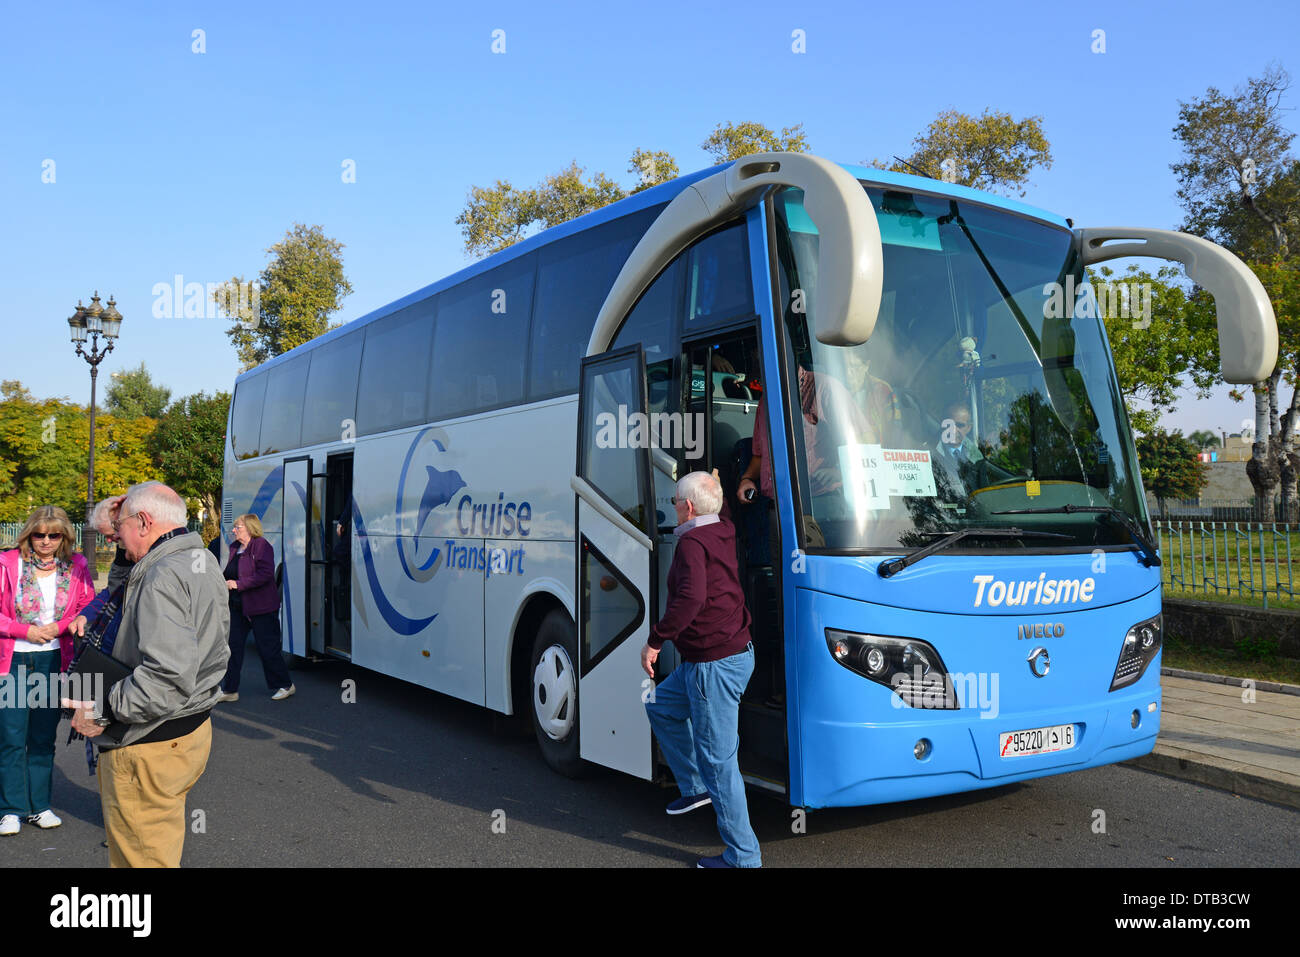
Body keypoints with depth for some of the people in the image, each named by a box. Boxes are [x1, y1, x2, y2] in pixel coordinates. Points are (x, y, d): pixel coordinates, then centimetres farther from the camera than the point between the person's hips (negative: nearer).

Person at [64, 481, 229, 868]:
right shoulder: (204, 563, 11)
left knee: (141, 857, 1)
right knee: (163, 850, 22)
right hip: (194, 730, 10)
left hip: (150, 749, -10)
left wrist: (102, 710, -21)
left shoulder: (163, 577, -21)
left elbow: (169, 678, -31)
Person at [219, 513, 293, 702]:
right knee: (233, 646, 5)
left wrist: (238, 584, -22)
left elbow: (265, 574, -22)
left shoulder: (261, 545, -12)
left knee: (267, 648, -1)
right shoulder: (235, 549, 14)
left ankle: (285, 685, 14)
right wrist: (225, 582, 2)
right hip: (237, 607, 8)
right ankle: (229, 690, 13)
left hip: (261, 608, -8)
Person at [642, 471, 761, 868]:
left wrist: (655, 640, -25)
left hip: (714, 664, -10)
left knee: (718, 758, -2)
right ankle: (695, 787, 34)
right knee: (661, 706, 26)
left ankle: (743, 857, 7)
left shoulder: (692, 542, -18)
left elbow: (690, 597, -33)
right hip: (736, 653, 10)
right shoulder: (723, 531, 8)